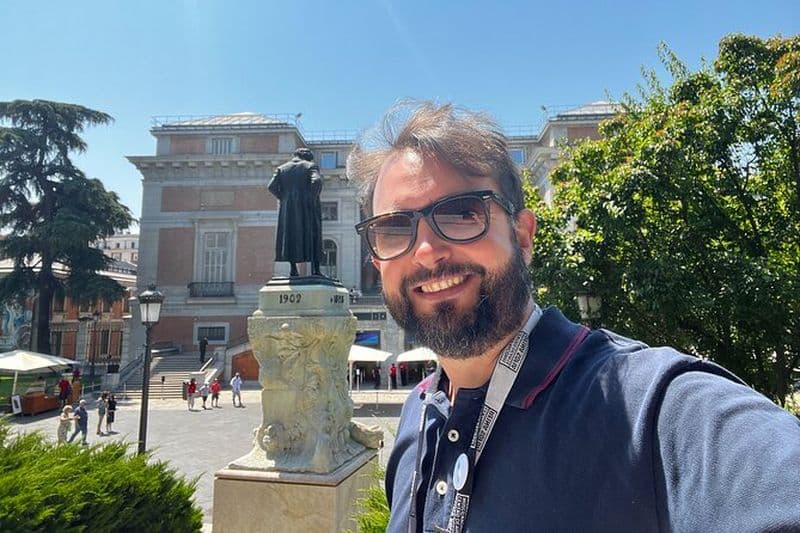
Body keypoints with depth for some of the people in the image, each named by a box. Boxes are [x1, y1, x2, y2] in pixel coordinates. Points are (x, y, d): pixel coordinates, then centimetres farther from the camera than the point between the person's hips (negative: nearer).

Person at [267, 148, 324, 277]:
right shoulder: (311, 166, 3)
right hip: (308, 208, -3)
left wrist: (283, 198, 10)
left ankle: (293, 269, 4)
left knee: (290, 236, 9)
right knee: (312, 236, 3)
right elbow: (316, 181, -17)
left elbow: (271, 186, 1)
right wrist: (313, 198, -7)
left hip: (288, 208, 3)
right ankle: (315, 269, -3)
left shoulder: (282, 168, 12)